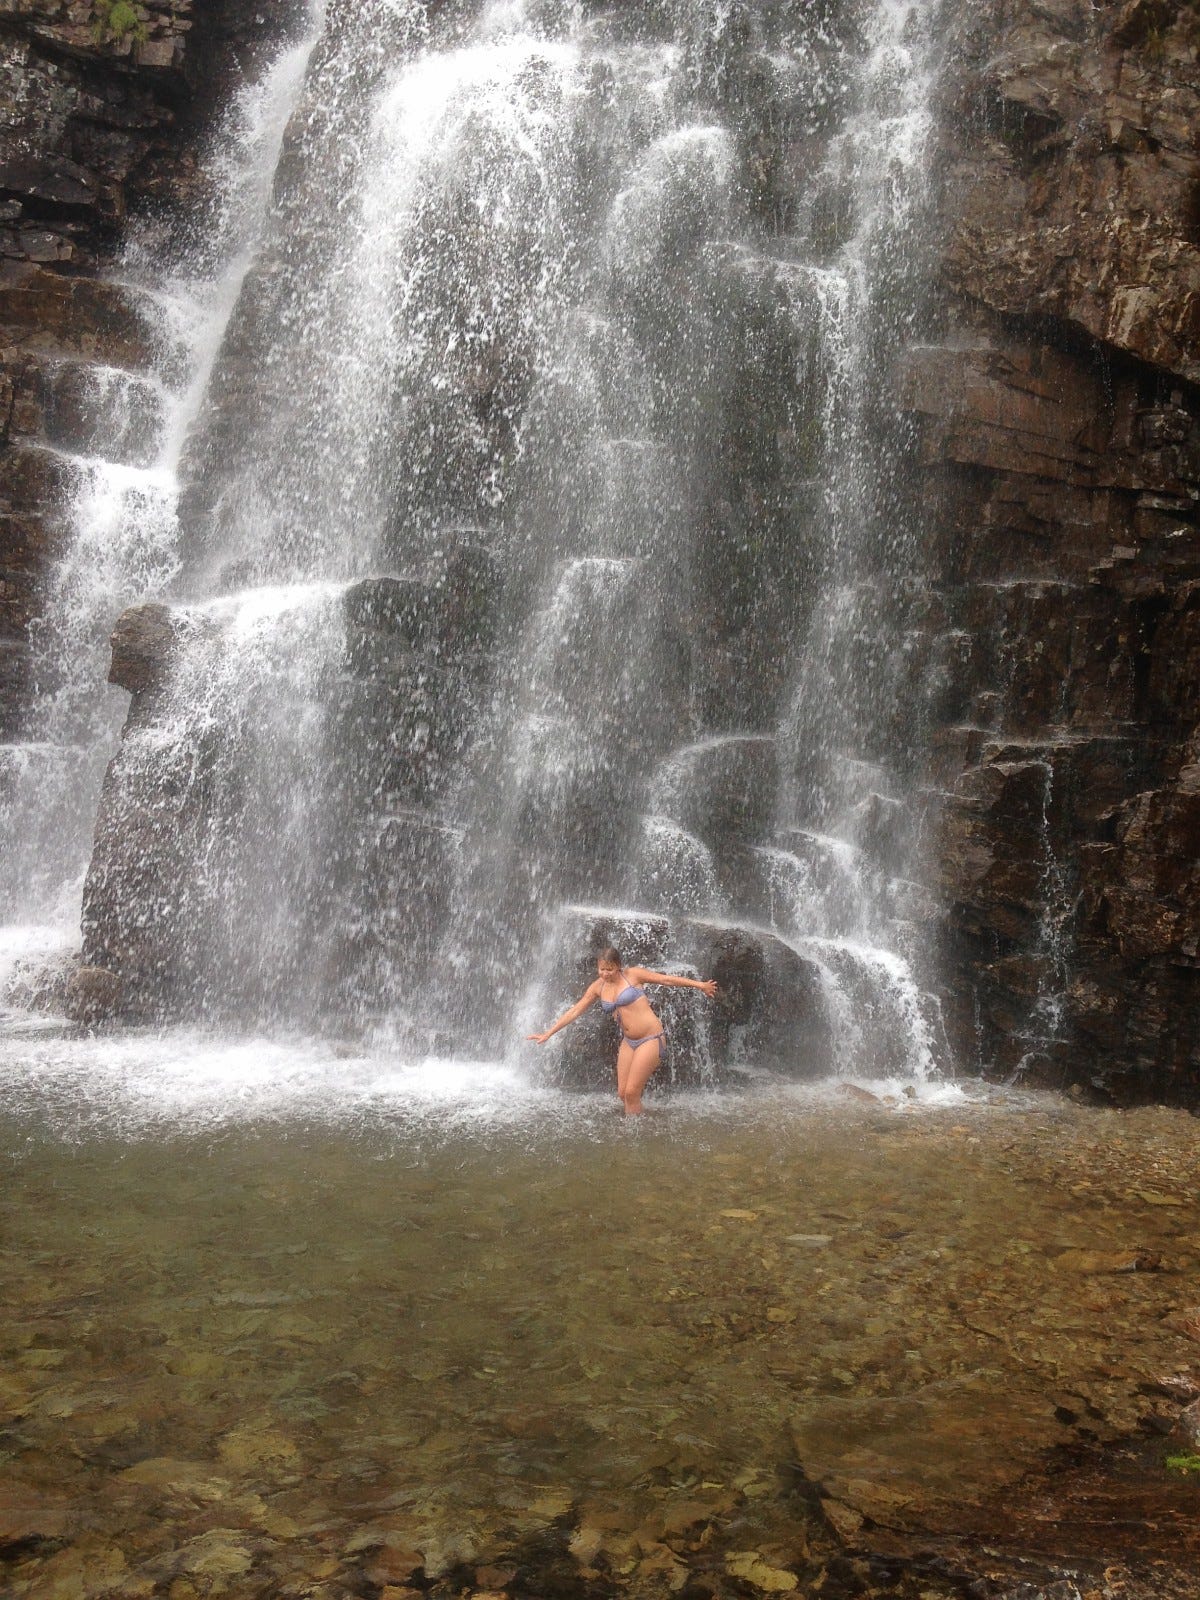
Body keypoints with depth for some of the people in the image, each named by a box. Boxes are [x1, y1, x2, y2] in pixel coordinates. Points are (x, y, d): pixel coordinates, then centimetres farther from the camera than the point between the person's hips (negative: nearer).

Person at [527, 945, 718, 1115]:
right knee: (623, 1093, 2)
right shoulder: (598, 987, 6)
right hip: (628, 1042, 6)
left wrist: (700, 984, -5)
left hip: (651, 1039, -6)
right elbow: (574, 1011, 9)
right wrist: (547, 1034, 7)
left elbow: (667, 979, -4)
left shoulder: (633, 974, -7)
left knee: (631, 1092, -9)